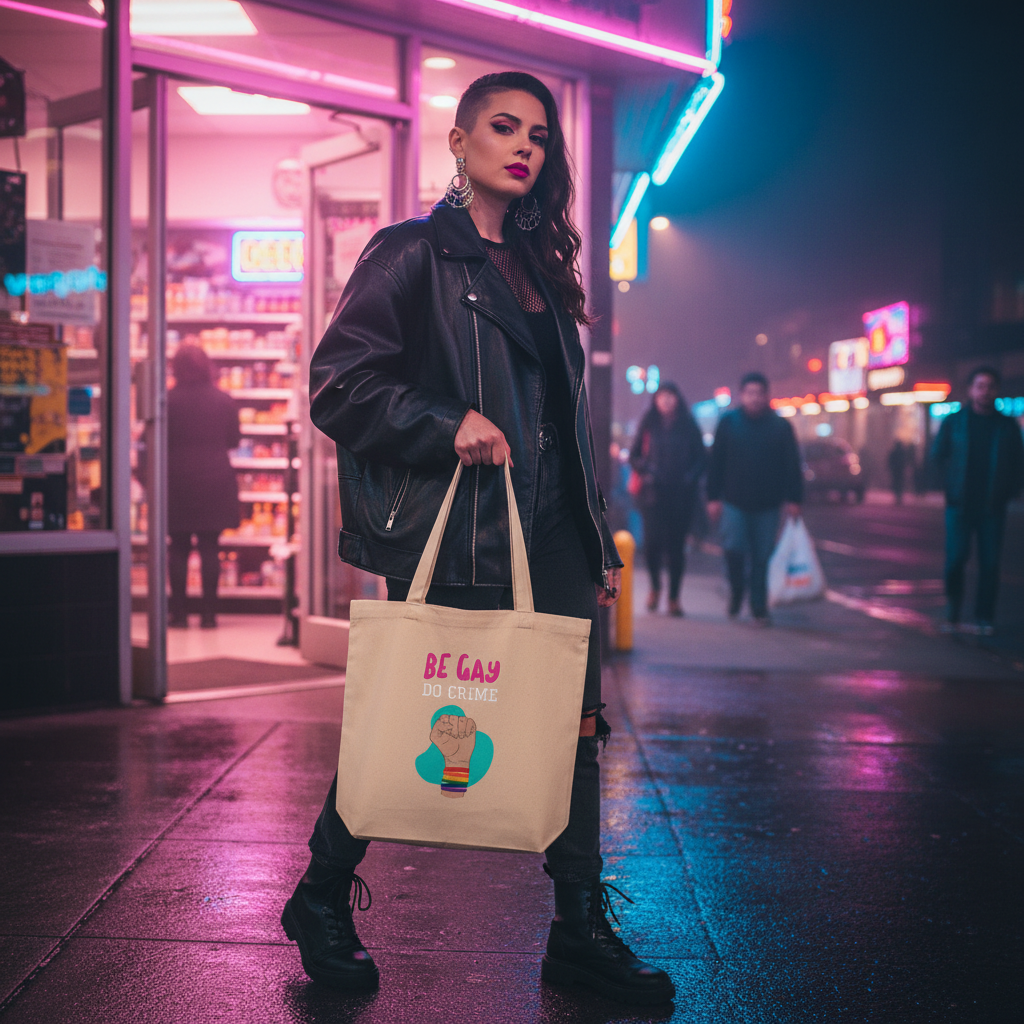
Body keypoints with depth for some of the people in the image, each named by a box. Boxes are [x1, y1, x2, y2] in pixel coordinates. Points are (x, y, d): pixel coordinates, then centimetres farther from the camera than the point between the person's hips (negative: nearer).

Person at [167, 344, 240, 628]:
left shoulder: (168, 401, -6)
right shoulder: (224, 400, 1)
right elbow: (234, 440, 9)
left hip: (177, 480, -1)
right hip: (215, 480, 1)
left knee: (178, 547, 6)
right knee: (210, 547, 4)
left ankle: (179, 612, 6)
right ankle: (209, 613, 3)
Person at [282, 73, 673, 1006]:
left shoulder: (540, 266, 19)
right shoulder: (413, 254, -1)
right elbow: (338, 384, -8)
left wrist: (598, 542, 17)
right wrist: (447, 428, -20)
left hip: (550, 537, 6)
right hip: (454, 537, -6)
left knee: (575, 720, 3)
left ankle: (581, 929, 14)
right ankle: (323, 900, 23)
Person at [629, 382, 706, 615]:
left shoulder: (688, 426, 7)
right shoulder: (648, 426, 8)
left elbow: (701, 458, 10)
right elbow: (634, 456, 12)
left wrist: (691, 476, -8)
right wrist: (645, 470, -7)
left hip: (681, 495, 0)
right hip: (653, 493, 0)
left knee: (676, 545, 0)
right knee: (652, 541, -11)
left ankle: (674, 597, 10)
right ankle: (655, 586, 17)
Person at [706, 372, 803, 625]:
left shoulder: (781, 427, 4)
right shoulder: (727, 423, 4)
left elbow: (792, 466, 4)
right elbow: (716, 463, 3)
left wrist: (793, 499, -4)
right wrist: (713, 497, -2)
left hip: (767, 505, 1)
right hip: (734, 501, 0)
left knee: (761, 557, 3)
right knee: (734, 549, -12)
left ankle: (759, 607, 13)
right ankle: (736, 592, 14)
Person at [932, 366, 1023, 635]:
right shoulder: (953, 423, 5)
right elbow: (938, 456, 11)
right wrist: (951, 485, 7)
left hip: (992, 506, 1)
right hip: (960, 504, -1)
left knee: (990, 562, -1)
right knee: (956, 557, -7)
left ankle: (985, 617, 7)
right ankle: (953, 609, 12)